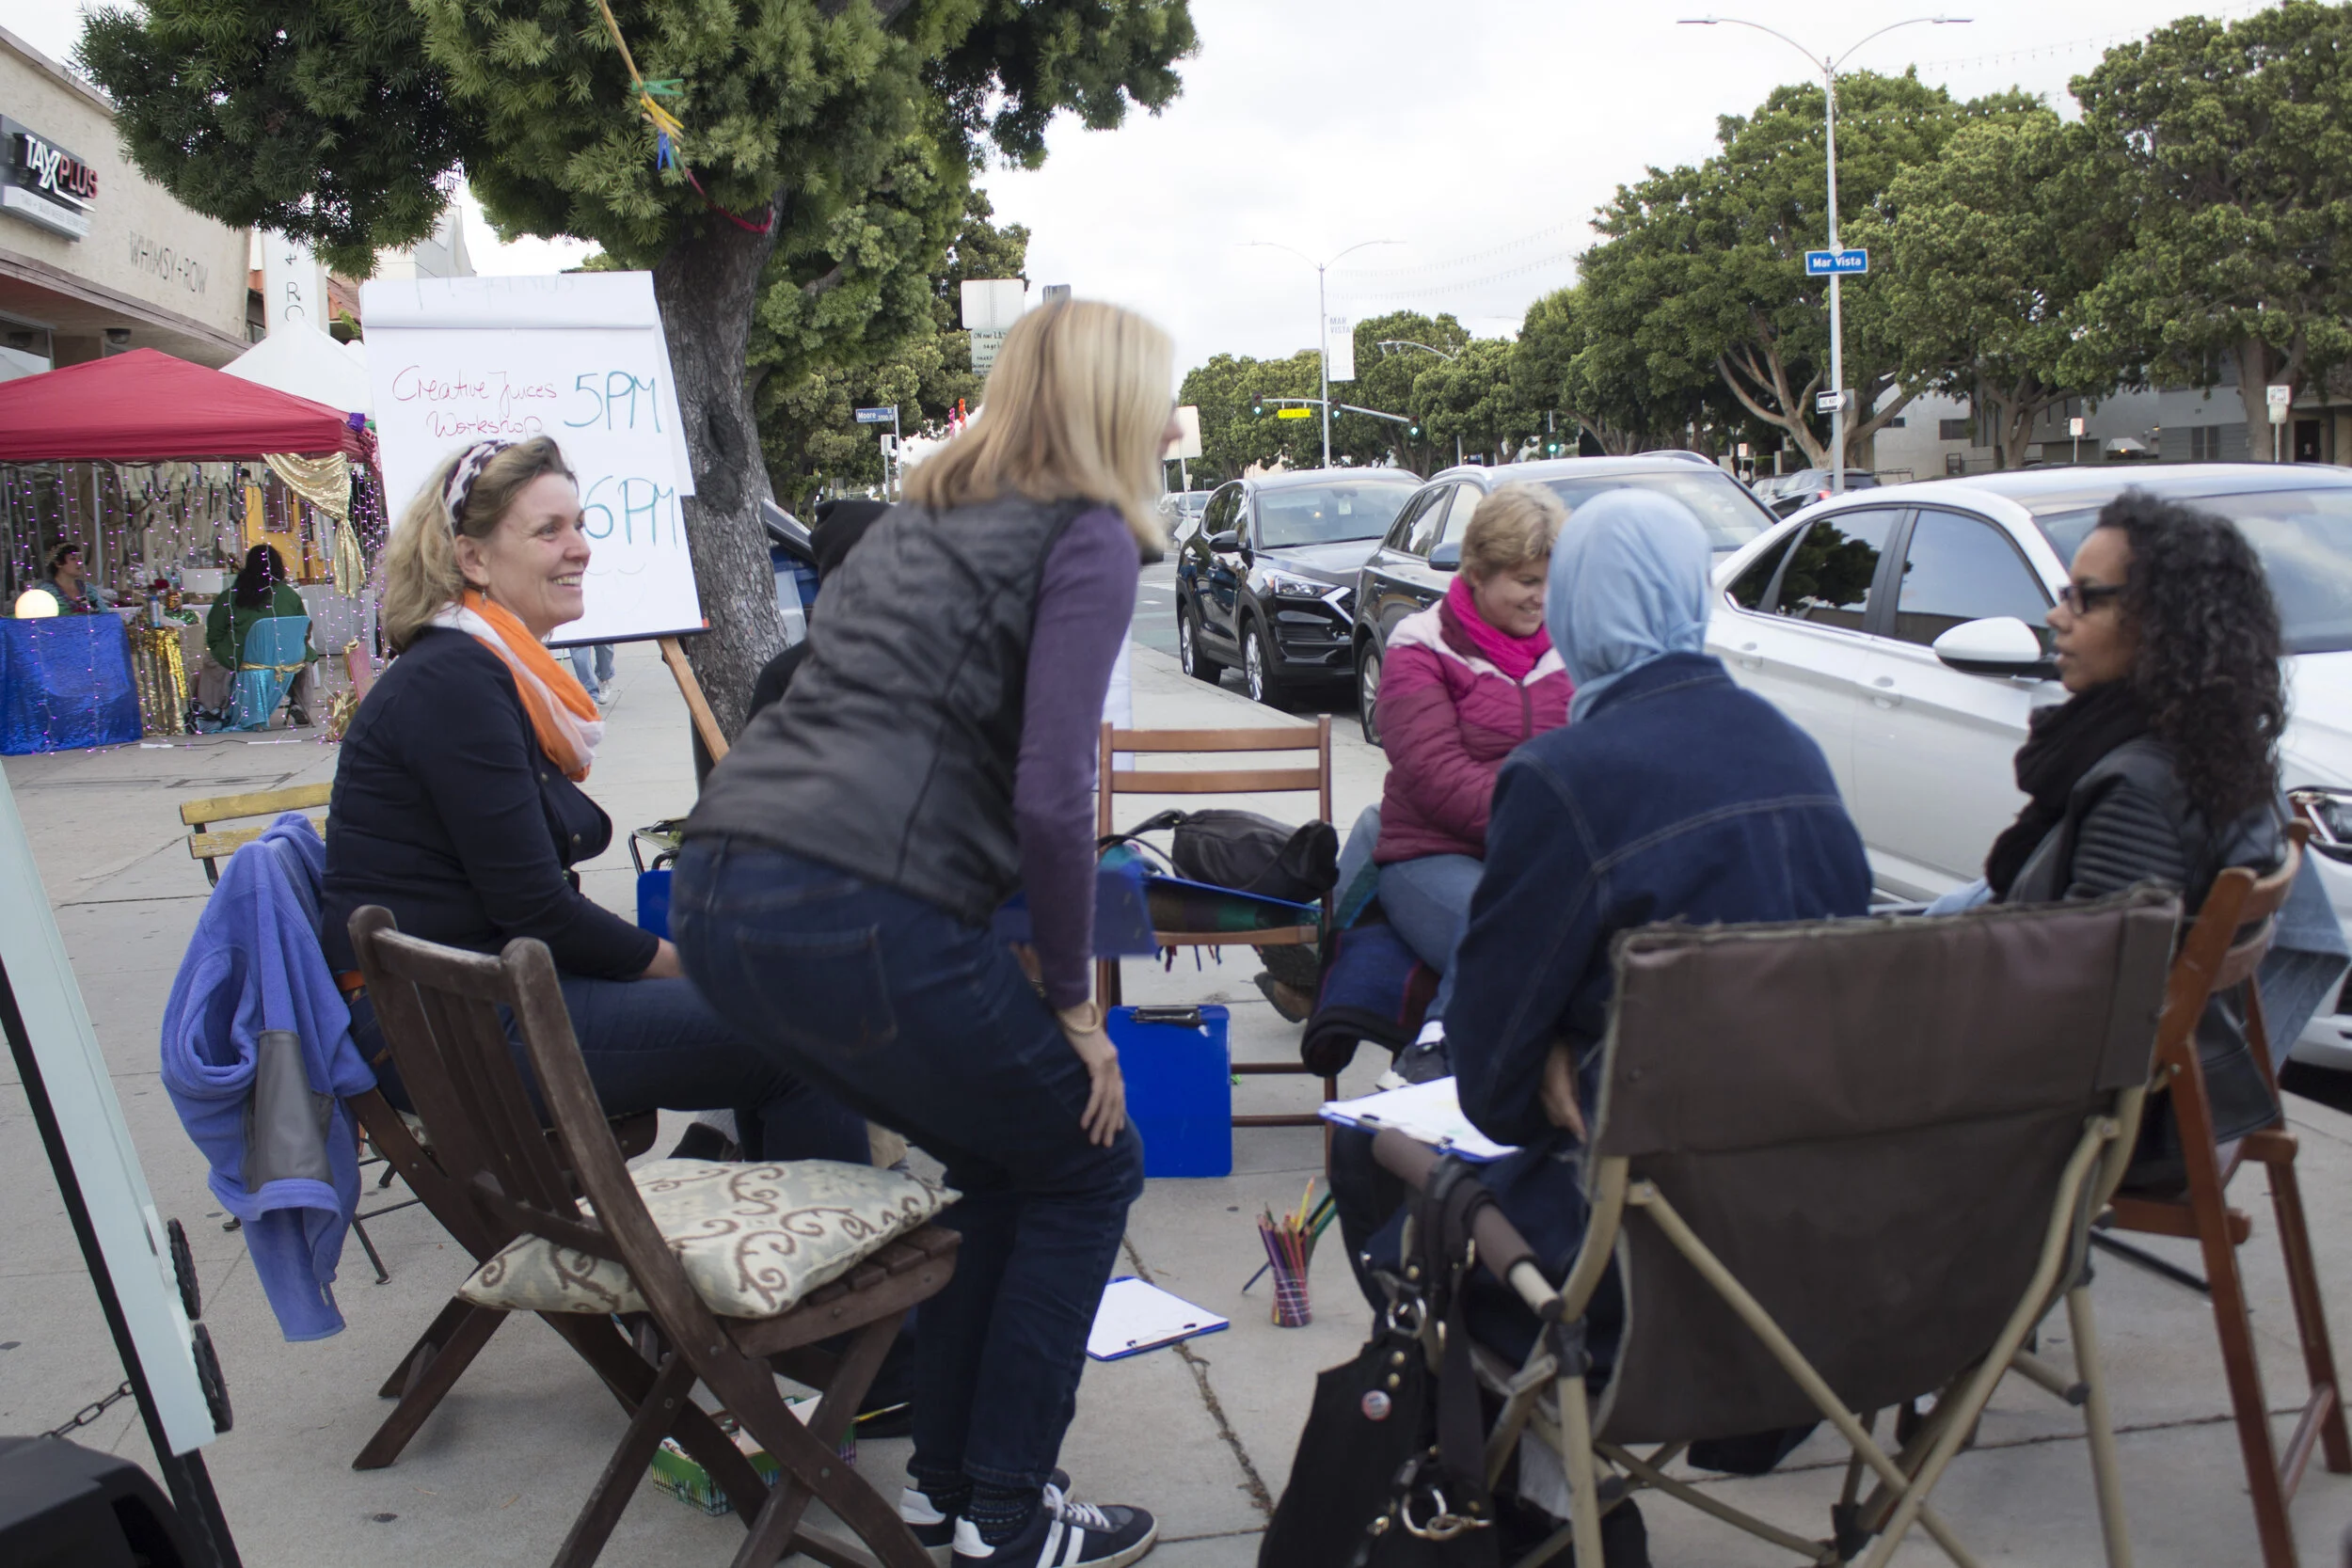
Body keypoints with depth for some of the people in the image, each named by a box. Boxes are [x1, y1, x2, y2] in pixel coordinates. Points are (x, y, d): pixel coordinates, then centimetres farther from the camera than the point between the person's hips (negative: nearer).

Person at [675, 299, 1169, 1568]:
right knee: (1088, 1166, 14)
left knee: (1002, 1158, 25)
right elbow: (1049, 794, -11)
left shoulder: (923, 518, 24)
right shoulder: (1086, 536, 0)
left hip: (716, 892, 8)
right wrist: (1070, 1002, 1)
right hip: (856, 915, -8)